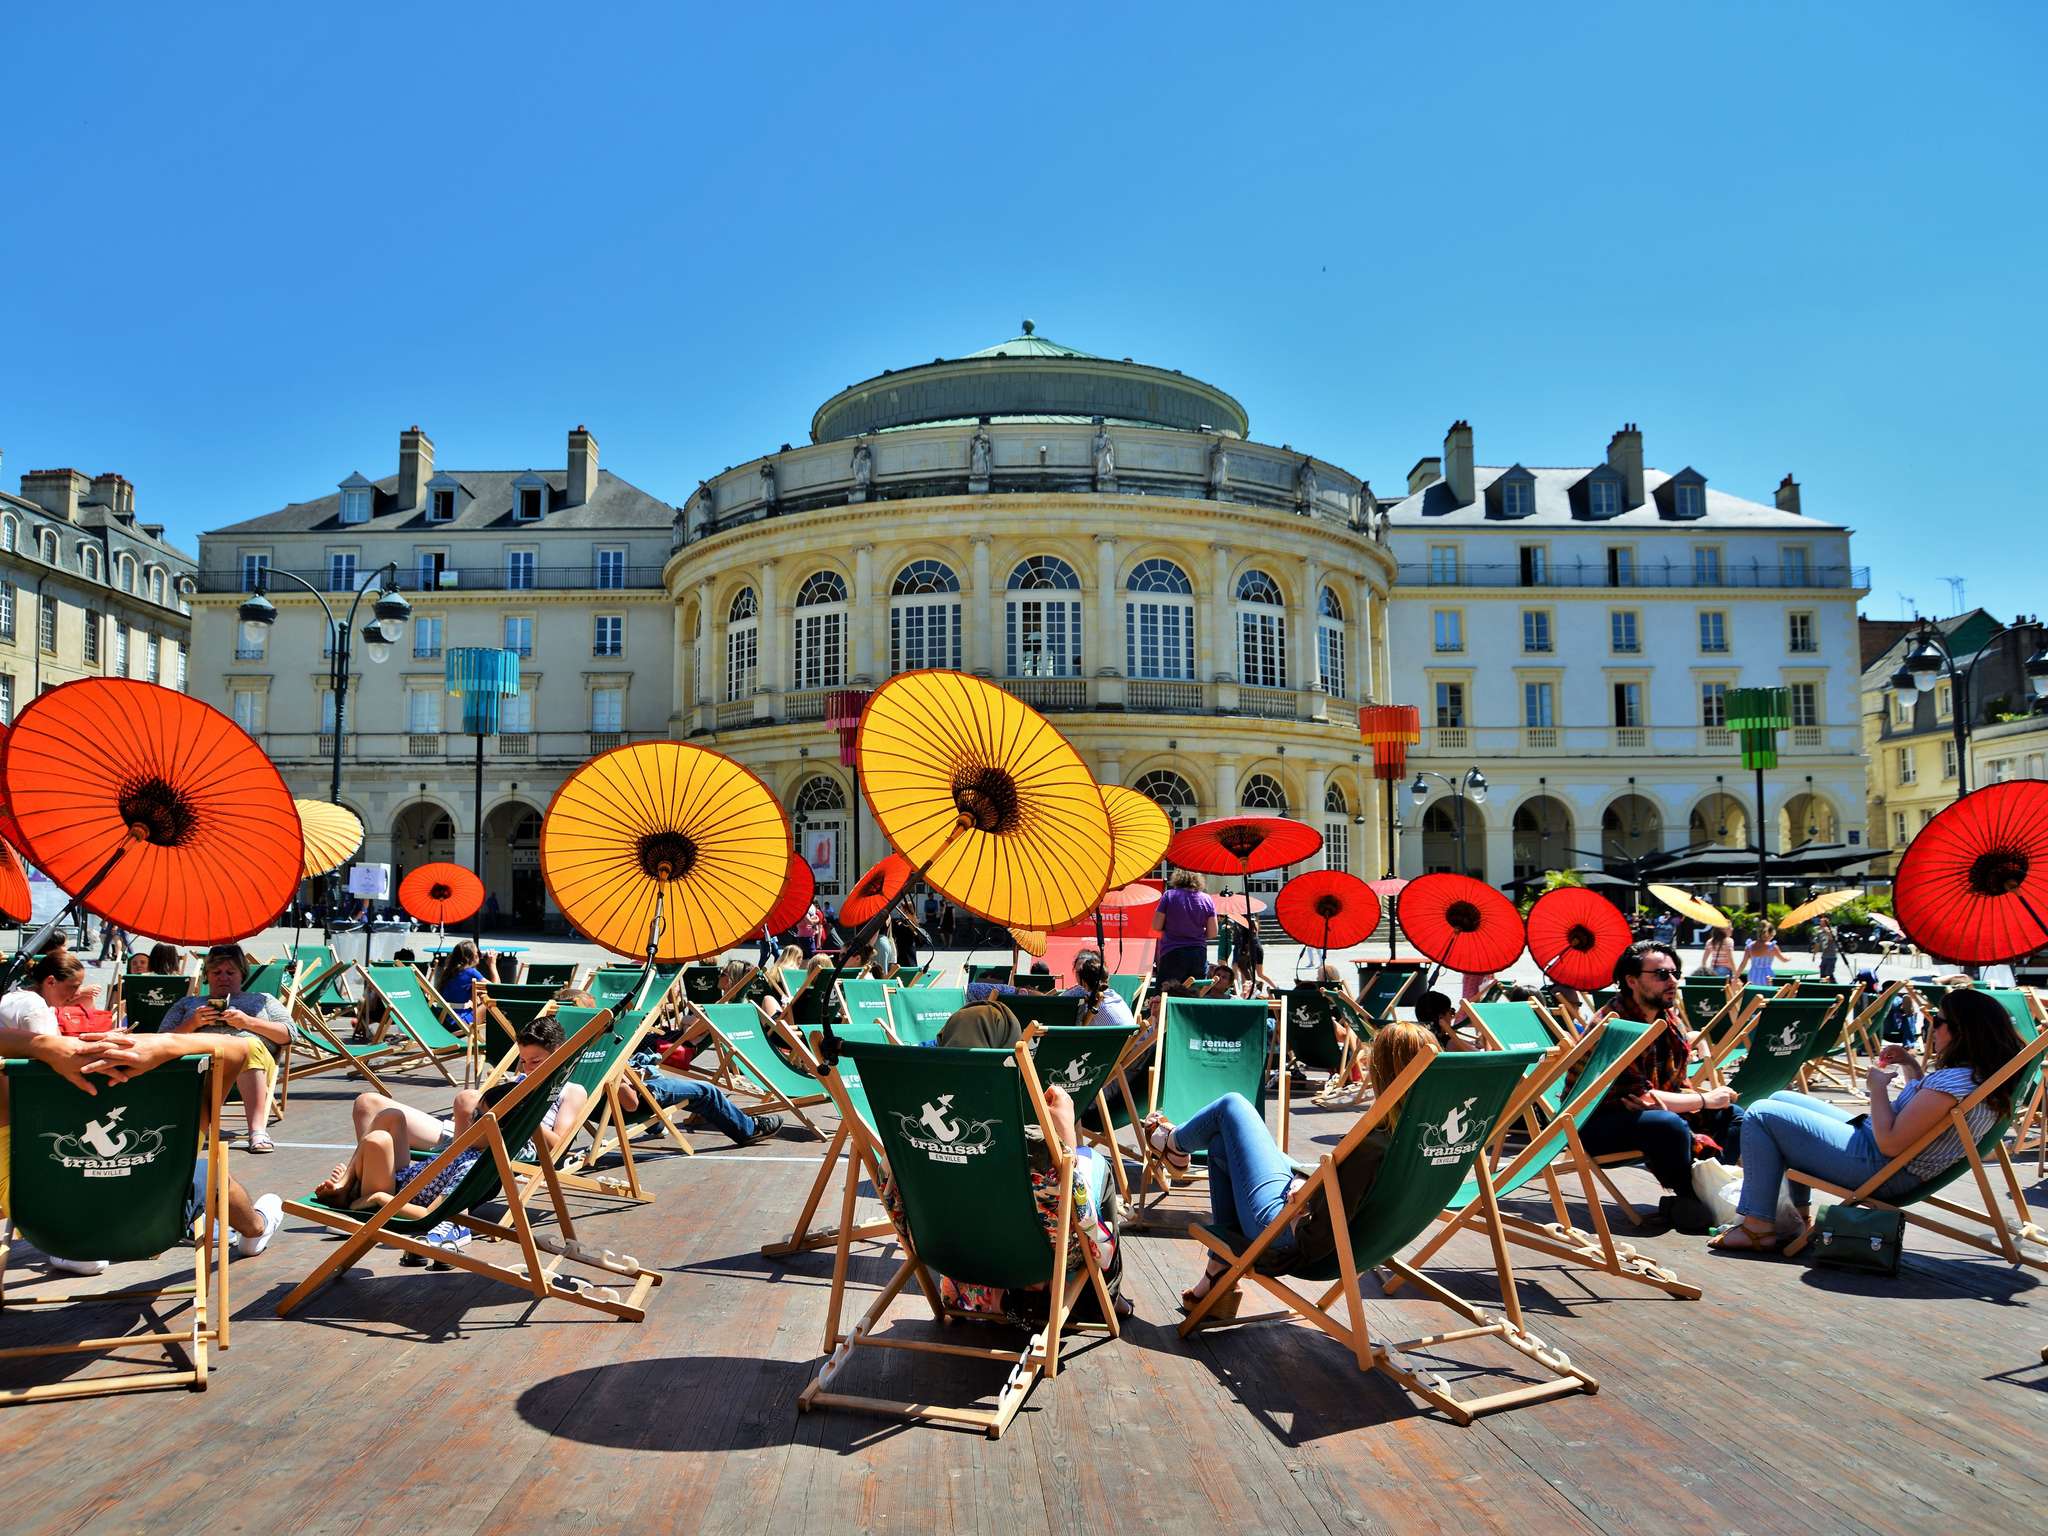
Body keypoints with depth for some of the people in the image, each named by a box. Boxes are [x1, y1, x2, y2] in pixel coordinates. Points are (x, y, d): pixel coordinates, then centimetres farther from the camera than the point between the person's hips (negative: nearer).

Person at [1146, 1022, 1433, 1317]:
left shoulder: (1368, 1146, -35)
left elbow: (1316, 1242, -32)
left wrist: (1297, 1216, -13)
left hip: (1283, 1231, -7)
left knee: (1233, 1105, 8)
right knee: (1220, 1144, 25)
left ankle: (1172, 1142, 40)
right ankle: (1219, 1274, 31)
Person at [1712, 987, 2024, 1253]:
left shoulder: (1955, 1081, -26)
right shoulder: (1976, 1072, 5)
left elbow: (1890, 1143, -27)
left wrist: (1878, 1088, -14)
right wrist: (1912, 1066, 11)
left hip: (1880, 1170, -11)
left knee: (1761, 1115, -9)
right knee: (1781, 1099, 21)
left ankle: (1758, 1229, -7)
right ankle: (1799, 1215, 20)